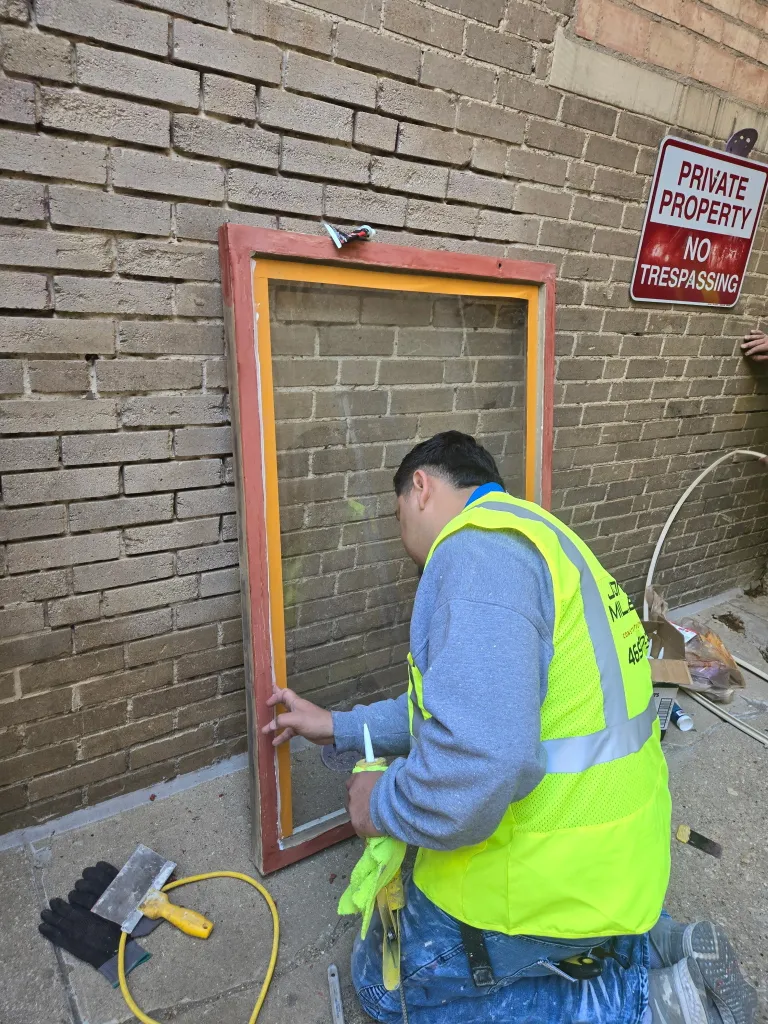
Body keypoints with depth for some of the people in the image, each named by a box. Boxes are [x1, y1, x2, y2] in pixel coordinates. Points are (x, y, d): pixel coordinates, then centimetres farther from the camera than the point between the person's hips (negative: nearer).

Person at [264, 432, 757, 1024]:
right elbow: (461, 705, 17)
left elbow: (480, 757, -36)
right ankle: (656, 944, 17)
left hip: (555, 874, -9)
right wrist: (339, 728, 21)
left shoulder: (478, 547, -23)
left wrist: (383, 804, -15)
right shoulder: (532, 536, 10)